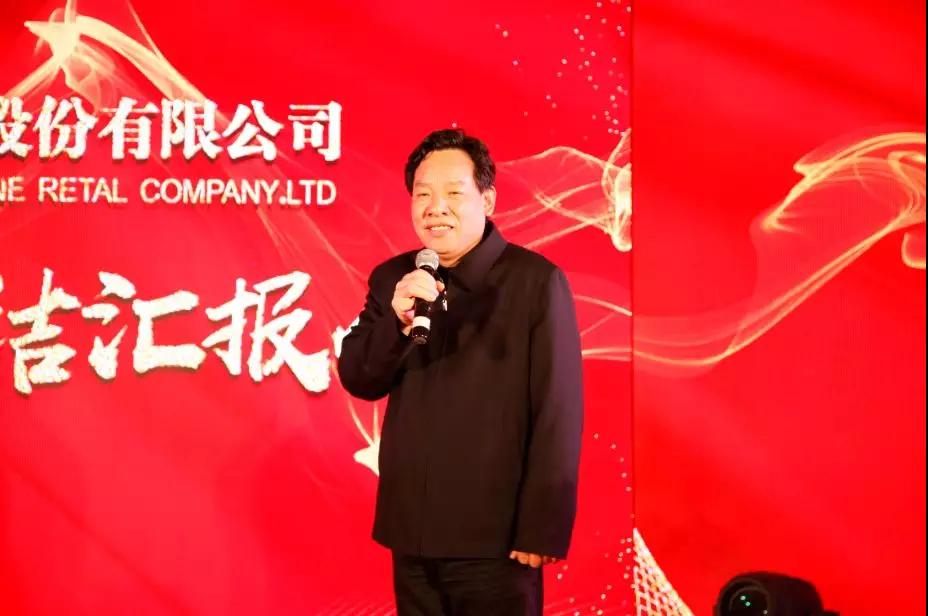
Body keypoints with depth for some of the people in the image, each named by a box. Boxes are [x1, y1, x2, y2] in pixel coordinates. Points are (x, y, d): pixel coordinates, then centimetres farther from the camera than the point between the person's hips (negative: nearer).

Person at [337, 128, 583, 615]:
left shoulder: (536, 281, -10)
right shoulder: (391, 279, 6)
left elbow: (558, 413, -11)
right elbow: (357, 380, 4)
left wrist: (542, 529, -12)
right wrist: (397, 321, -15)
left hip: (495, 538, -5)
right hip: (411, 533, 5)